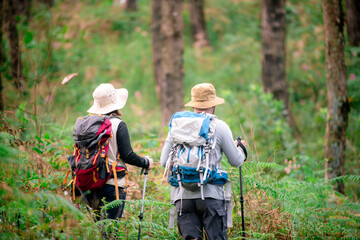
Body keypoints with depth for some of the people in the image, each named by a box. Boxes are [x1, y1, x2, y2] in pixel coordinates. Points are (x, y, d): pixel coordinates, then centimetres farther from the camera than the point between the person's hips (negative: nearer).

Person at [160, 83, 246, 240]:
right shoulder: (219, 126, 0)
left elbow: (164, 162, 10)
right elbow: (236, 161, 7)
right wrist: (240, 148, 28)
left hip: (183, 195, 3)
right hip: (211, 194, -3)